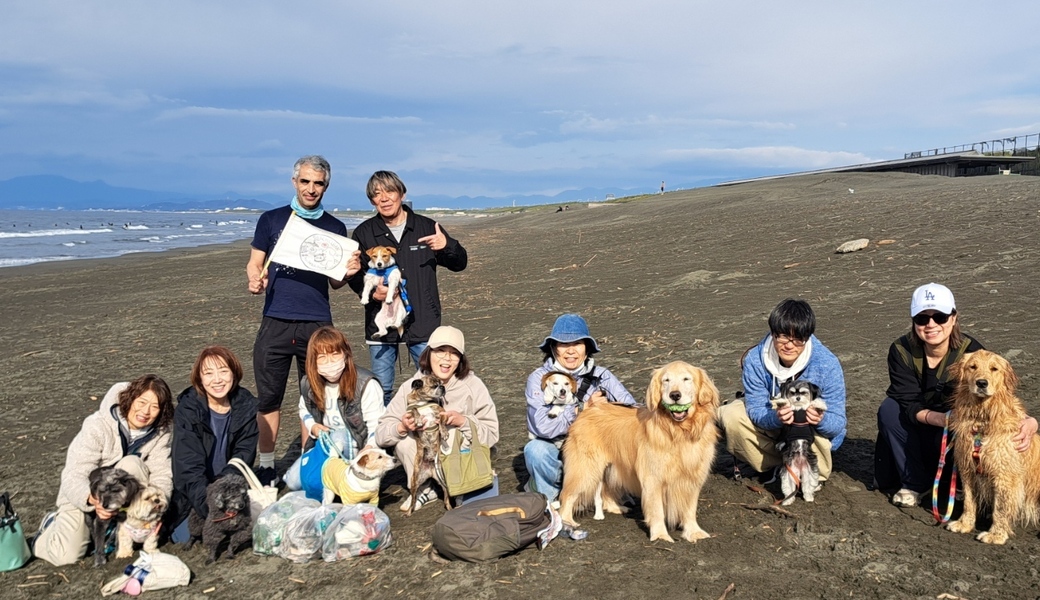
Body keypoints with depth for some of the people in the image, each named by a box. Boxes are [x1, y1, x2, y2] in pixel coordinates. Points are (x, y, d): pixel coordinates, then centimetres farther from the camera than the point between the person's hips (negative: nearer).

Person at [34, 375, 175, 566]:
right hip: (85, 496, -2)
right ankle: (53, 524, 15)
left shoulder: (160, 433, -13)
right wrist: (94, 500, -49)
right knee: (67, 555, -19)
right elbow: (73, 477, -28)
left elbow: (162, 476, -16)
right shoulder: (98, 427, -24)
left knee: (131, 464, -29)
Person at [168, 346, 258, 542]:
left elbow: (242, 458, -6)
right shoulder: (187, 410, -15)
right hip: (192, 495, -2)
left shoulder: (247, 406, -6)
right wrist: (210, 507, -35)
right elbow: (189, 467, -22)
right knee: (186, 536, -19)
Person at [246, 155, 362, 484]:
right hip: (276, 322, 0)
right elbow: (255, 263, 9)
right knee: (268, 398, 3)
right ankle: (266, 467, 16)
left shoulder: (335, 228, 10)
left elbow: (335, 282, 12)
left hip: (318, 323, 1)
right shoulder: (271, 220, 8)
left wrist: (349, 271, -10)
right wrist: (254, 279, -13)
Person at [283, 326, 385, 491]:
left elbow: (376, 429, -19)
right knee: (293, 481, -14)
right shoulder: (308, 385, -3)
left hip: (360, 448, -5)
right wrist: (313, 427, -5)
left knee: (339, 437, -36)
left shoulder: (366, 385, -19)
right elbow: (304, 412, 17)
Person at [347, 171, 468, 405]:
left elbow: (460, 263, 6)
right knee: (381, 390, 9)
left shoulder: (427, 227, 3)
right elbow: (353, 275, 6)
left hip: (423, 323, 0)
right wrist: (371, 291, -16)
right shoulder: (364, 233, 4)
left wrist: (448, 245, -16)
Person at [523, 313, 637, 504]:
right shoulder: (539, 378, -8)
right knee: (536, 450, -34)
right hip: (555, 456, -2)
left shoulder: (601, 376, -2)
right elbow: (543, 427, -21)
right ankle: (548, 496, -1)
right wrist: (583, 408, -25)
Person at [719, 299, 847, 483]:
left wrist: (821, 420, -51)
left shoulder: (827, 364, -28)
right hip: (772, 423, 2)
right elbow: (756, 410, -22)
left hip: (813, 433, -1)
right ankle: (777, 464, -6)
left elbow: (837, 422, -25)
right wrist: (776, 417, -47)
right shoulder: (754, 360, -24)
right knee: (730, 414, -22)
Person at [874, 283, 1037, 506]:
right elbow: (909, 403, -24)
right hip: (916, 430, 2)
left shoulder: (970, 351, -22)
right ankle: (913, 482, -10)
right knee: (889, 409, -27)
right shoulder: (901, 351, -20)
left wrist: (1028, 421, -48)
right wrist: (939, 418, -44)